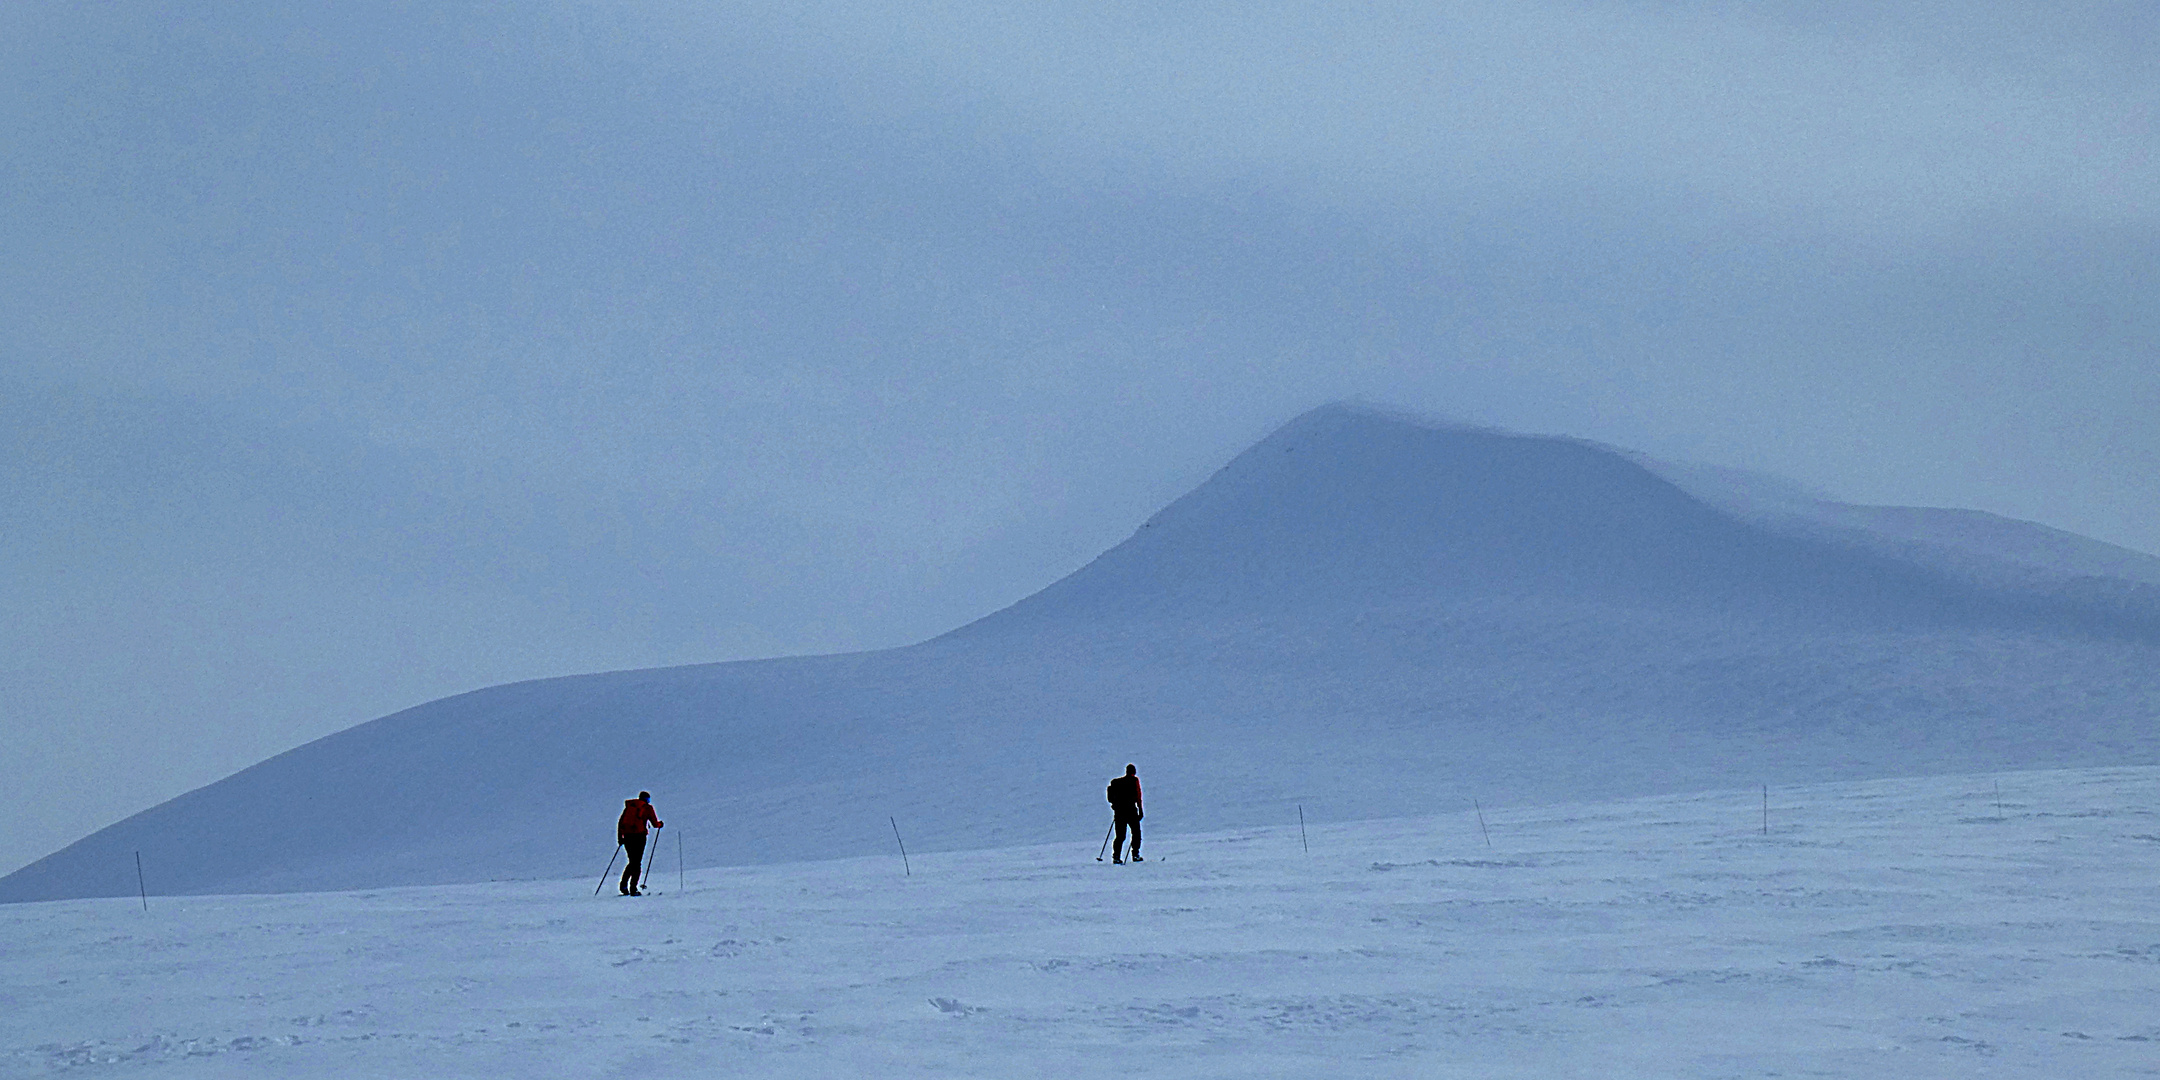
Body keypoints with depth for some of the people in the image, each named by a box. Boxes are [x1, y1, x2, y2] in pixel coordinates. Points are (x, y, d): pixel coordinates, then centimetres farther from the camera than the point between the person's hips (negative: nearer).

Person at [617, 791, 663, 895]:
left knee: (632, 862, 18)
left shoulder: (629, 806, 16)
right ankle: (633, 889, -8)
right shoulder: (647, 807, 4)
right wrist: (660, 824, 28)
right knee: (637, 863, 1)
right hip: (639, 835, -4)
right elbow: (655, 824, 5)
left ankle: (623, 884, 2)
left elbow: (620, 821, 14)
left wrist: (619, 837, 19)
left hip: (627, 836, 4)